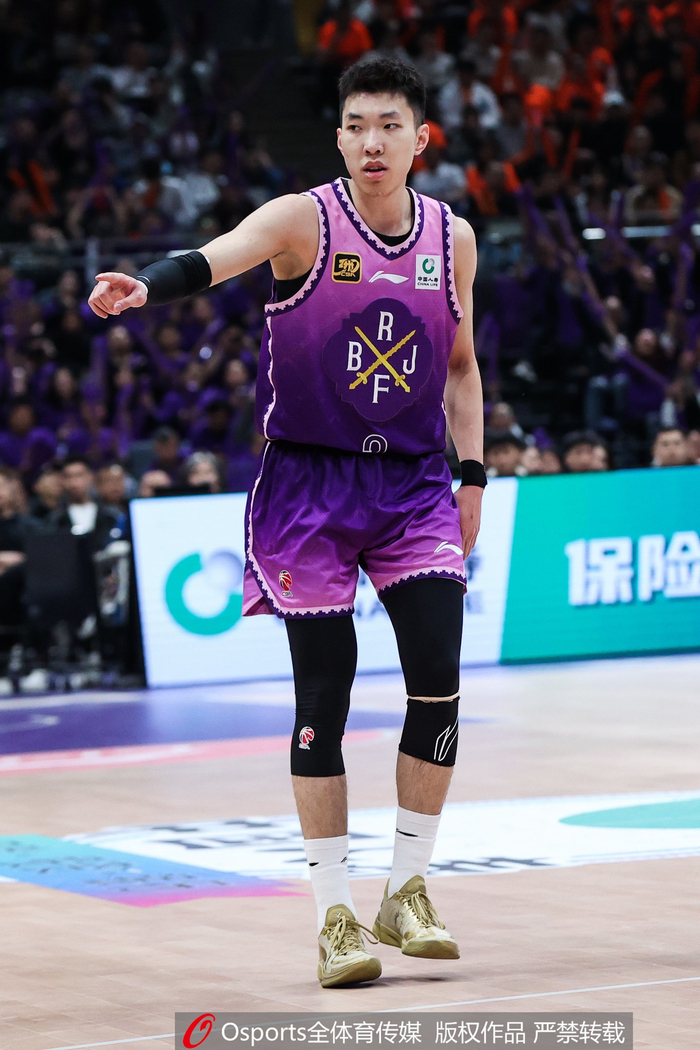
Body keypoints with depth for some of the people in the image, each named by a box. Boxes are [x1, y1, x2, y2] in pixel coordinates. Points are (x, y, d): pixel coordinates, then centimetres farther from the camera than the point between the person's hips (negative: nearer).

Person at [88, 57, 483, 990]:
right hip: (309, 483, -3)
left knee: (437, 684, -9)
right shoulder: (303, 221, -9)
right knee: (323, 699, -3)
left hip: (413, 484, 3)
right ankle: (336, 917, 7)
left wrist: (472, 474, 10)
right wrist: (150, 285, -50)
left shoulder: (453, 239, 5)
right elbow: (221, 254, -29)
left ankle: (408, 893, 8)